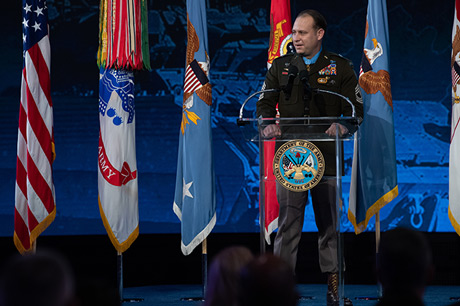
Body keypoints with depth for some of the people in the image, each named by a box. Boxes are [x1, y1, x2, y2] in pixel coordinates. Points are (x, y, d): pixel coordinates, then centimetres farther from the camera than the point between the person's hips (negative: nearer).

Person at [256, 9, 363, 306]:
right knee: (288, 223, -2)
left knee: (330, 223, 5)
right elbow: (265, 103, 10)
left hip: (327, 157, 0)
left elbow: (356, 109, 4)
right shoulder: (281, 66, 12)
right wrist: (268, 124, -12)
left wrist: (342, 126, -17)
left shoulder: (341, 67, 7)